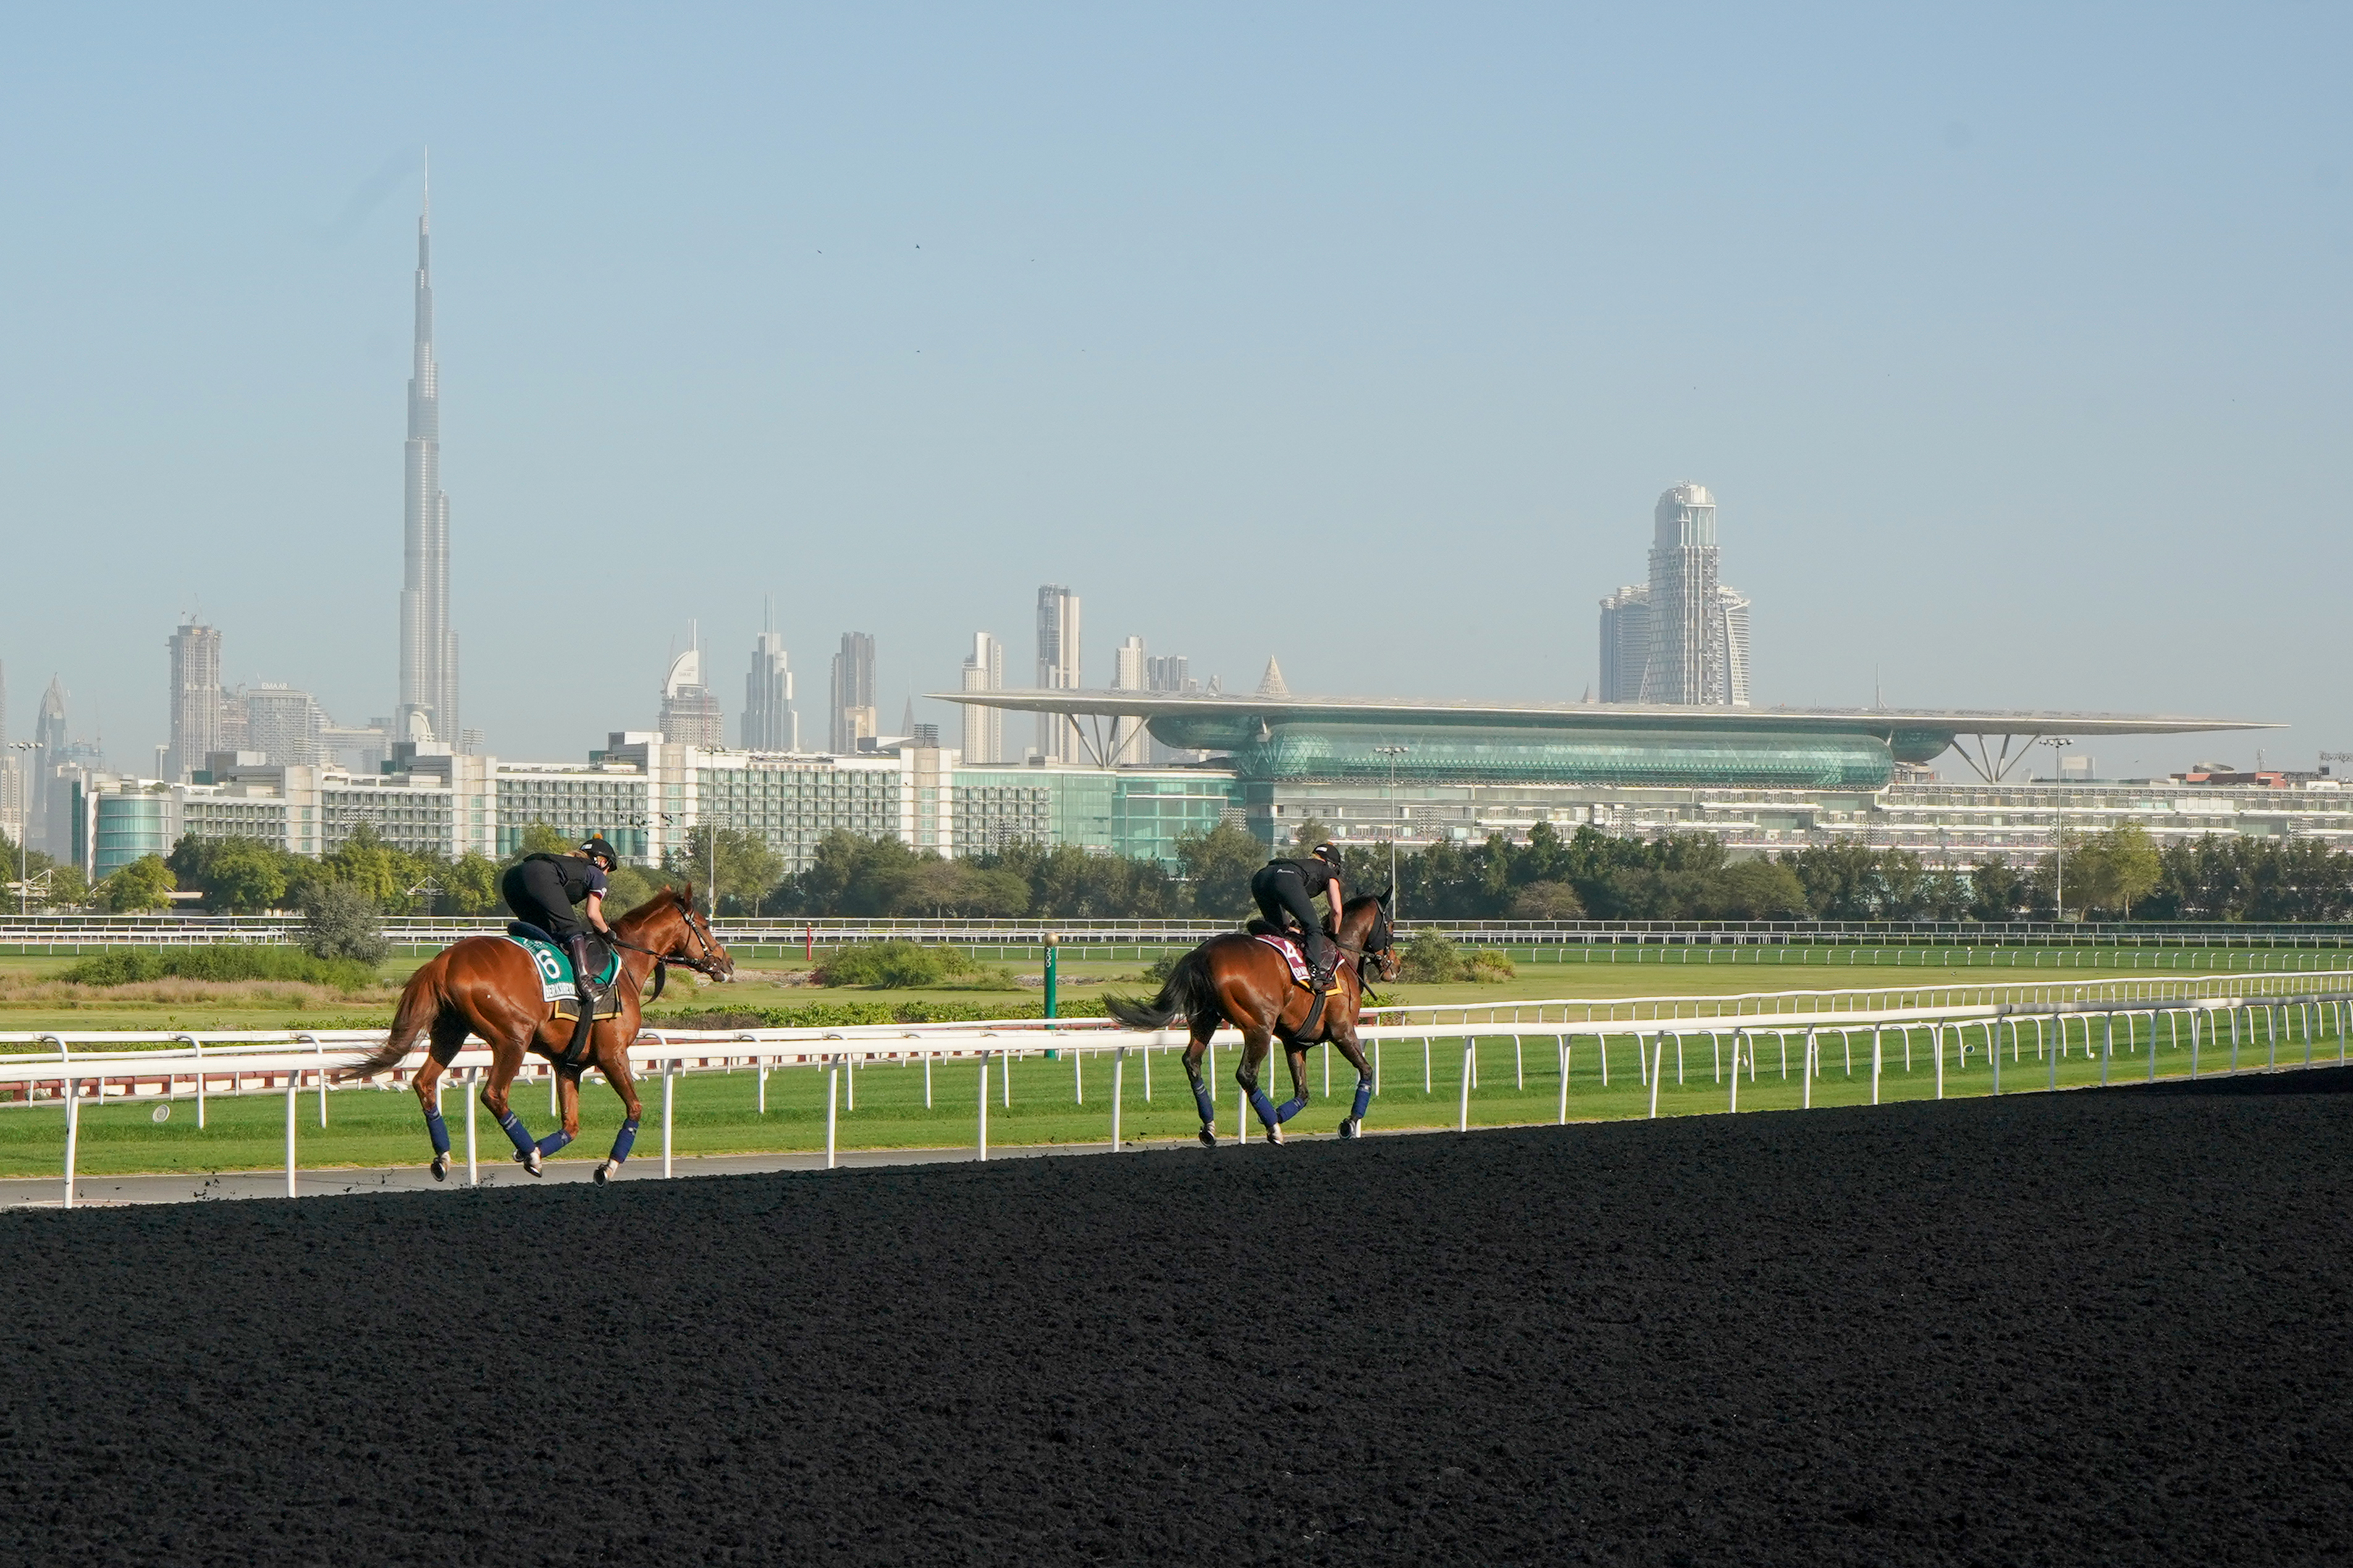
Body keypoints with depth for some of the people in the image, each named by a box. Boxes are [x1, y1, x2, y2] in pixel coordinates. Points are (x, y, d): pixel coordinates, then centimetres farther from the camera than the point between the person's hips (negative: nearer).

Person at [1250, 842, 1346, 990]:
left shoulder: (1302, 864, 45)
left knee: (1276, 928, 26)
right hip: (1288, 879, -6)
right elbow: (1336, 910, 21)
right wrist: (1334, 935, 36)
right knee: (1313, 928, -3)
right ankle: (1314, 971, -22)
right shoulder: (1329, 874, 30)